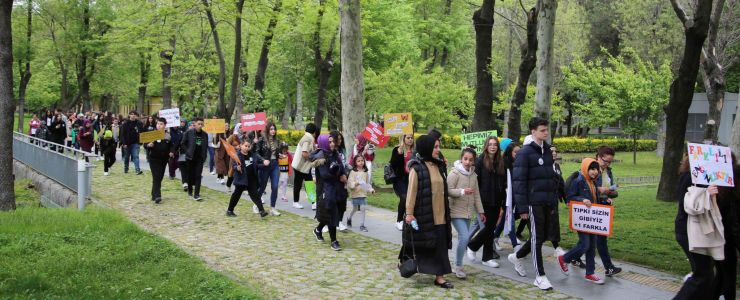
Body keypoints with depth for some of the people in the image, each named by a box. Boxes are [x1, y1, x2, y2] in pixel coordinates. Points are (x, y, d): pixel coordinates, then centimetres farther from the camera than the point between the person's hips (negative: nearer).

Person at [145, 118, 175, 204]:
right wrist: (148, 145, -25)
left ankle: (154, 195, 23)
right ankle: (157, 196, -18)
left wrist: (171, 152, -9)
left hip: (164, 159, 4)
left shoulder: (168, 136, 6)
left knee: (160, 177, 10)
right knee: (156, 177, -13)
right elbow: (145, 145, -3)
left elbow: (171, 146, 12)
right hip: (154, 159, -4)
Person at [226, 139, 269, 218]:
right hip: (241, 179, -5)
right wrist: (237, 168, -40)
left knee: (255, 194, 3)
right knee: (236, 194, 8)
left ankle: (261, 210, 0)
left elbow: (257, 160, 22)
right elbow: (233, 165, -20)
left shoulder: (252, 154, 6)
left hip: (252, 179, 5)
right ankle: (229, 210, 22)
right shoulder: (237, 155, -14)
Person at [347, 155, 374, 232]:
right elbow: (349, 183, -12)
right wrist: (355, 184, -29)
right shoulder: (353, 172, -8)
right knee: (355, 209, 12)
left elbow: (367, 183, 11)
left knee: (362, 208, -4)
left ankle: (362, 225, 2)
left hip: (363, 193, 3)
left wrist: (371, 189, -3)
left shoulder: (365, 172, 4)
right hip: (355, 193, -2)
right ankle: (349, 218, 40)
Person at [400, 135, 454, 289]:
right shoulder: (417, 168, -10)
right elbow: (411, 191, -12)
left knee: (440, 244, 3)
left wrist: (446, 210, 15)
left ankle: (439, 276, 8)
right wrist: (409, 213, -15)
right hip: (423, 213, -6)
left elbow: (443, 189, 15)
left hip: (439, 214, 6)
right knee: (422, 243, 6)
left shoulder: (438, 166, 10)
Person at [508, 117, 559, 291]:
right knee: (537, 237, -3)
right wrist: (522, 208, -16)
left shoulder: (547, 151, 12)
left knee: (544, 235, 12)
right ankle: (540, 276, 6)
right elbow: (519, 181, -13)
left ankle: (516, 257, 33)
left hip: (547, 202, 7)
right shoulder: (525, 153, -10)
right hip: (533, 203, -7)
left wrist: (553, 202, 14)